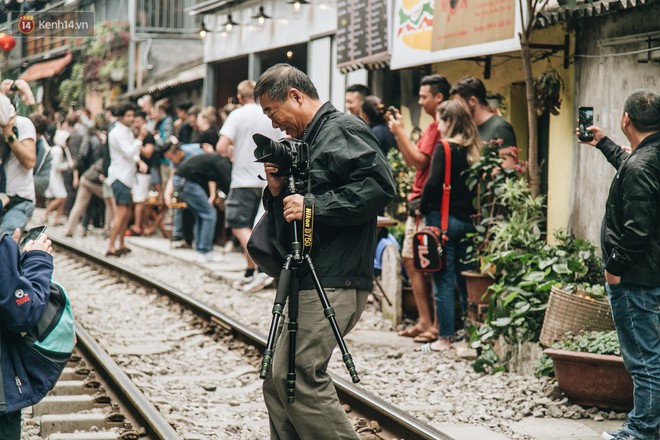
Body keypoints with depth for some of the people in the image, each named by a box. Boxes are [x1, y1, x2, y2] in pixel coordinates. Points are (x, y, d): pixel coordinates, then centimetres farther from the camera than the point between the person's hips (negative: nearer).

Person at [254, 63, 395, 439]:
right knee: (279, 381, 7)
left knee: (302, 377, -15)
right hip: (306, 281, 10)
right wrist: (277, 189, 4)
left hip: (334, 282, -10)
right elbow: (282, 213, 26)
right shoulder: (304, 141, 21)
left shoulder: (344, 130, -7)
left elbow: (380, 186, -20)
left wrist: (315, 206, -19)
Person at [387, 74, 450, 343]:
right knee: (410, 260, 12)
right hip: (417, 202, 11)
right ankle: (425, 321, 16)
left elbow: (420, 160, -19)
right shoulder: (432, 127, 19)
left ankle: (437, 326, -6)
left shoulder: (440, 126, -13)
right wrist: (398, 132, 12)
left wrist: (400, 132, -11)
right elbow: (410, 161, 19)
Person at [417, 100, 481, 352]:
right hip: (468, 220, 6)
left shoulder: (444, 148, -10)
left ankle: (445, 338, 1)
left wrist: (422, 209, -3)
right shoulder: (474, 150, 7)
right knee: (465, 279, 13)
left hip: (444, 218, -6)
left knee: (444, 281, -1)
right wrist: (471, 211, 13)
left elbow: (433, 184, -16)